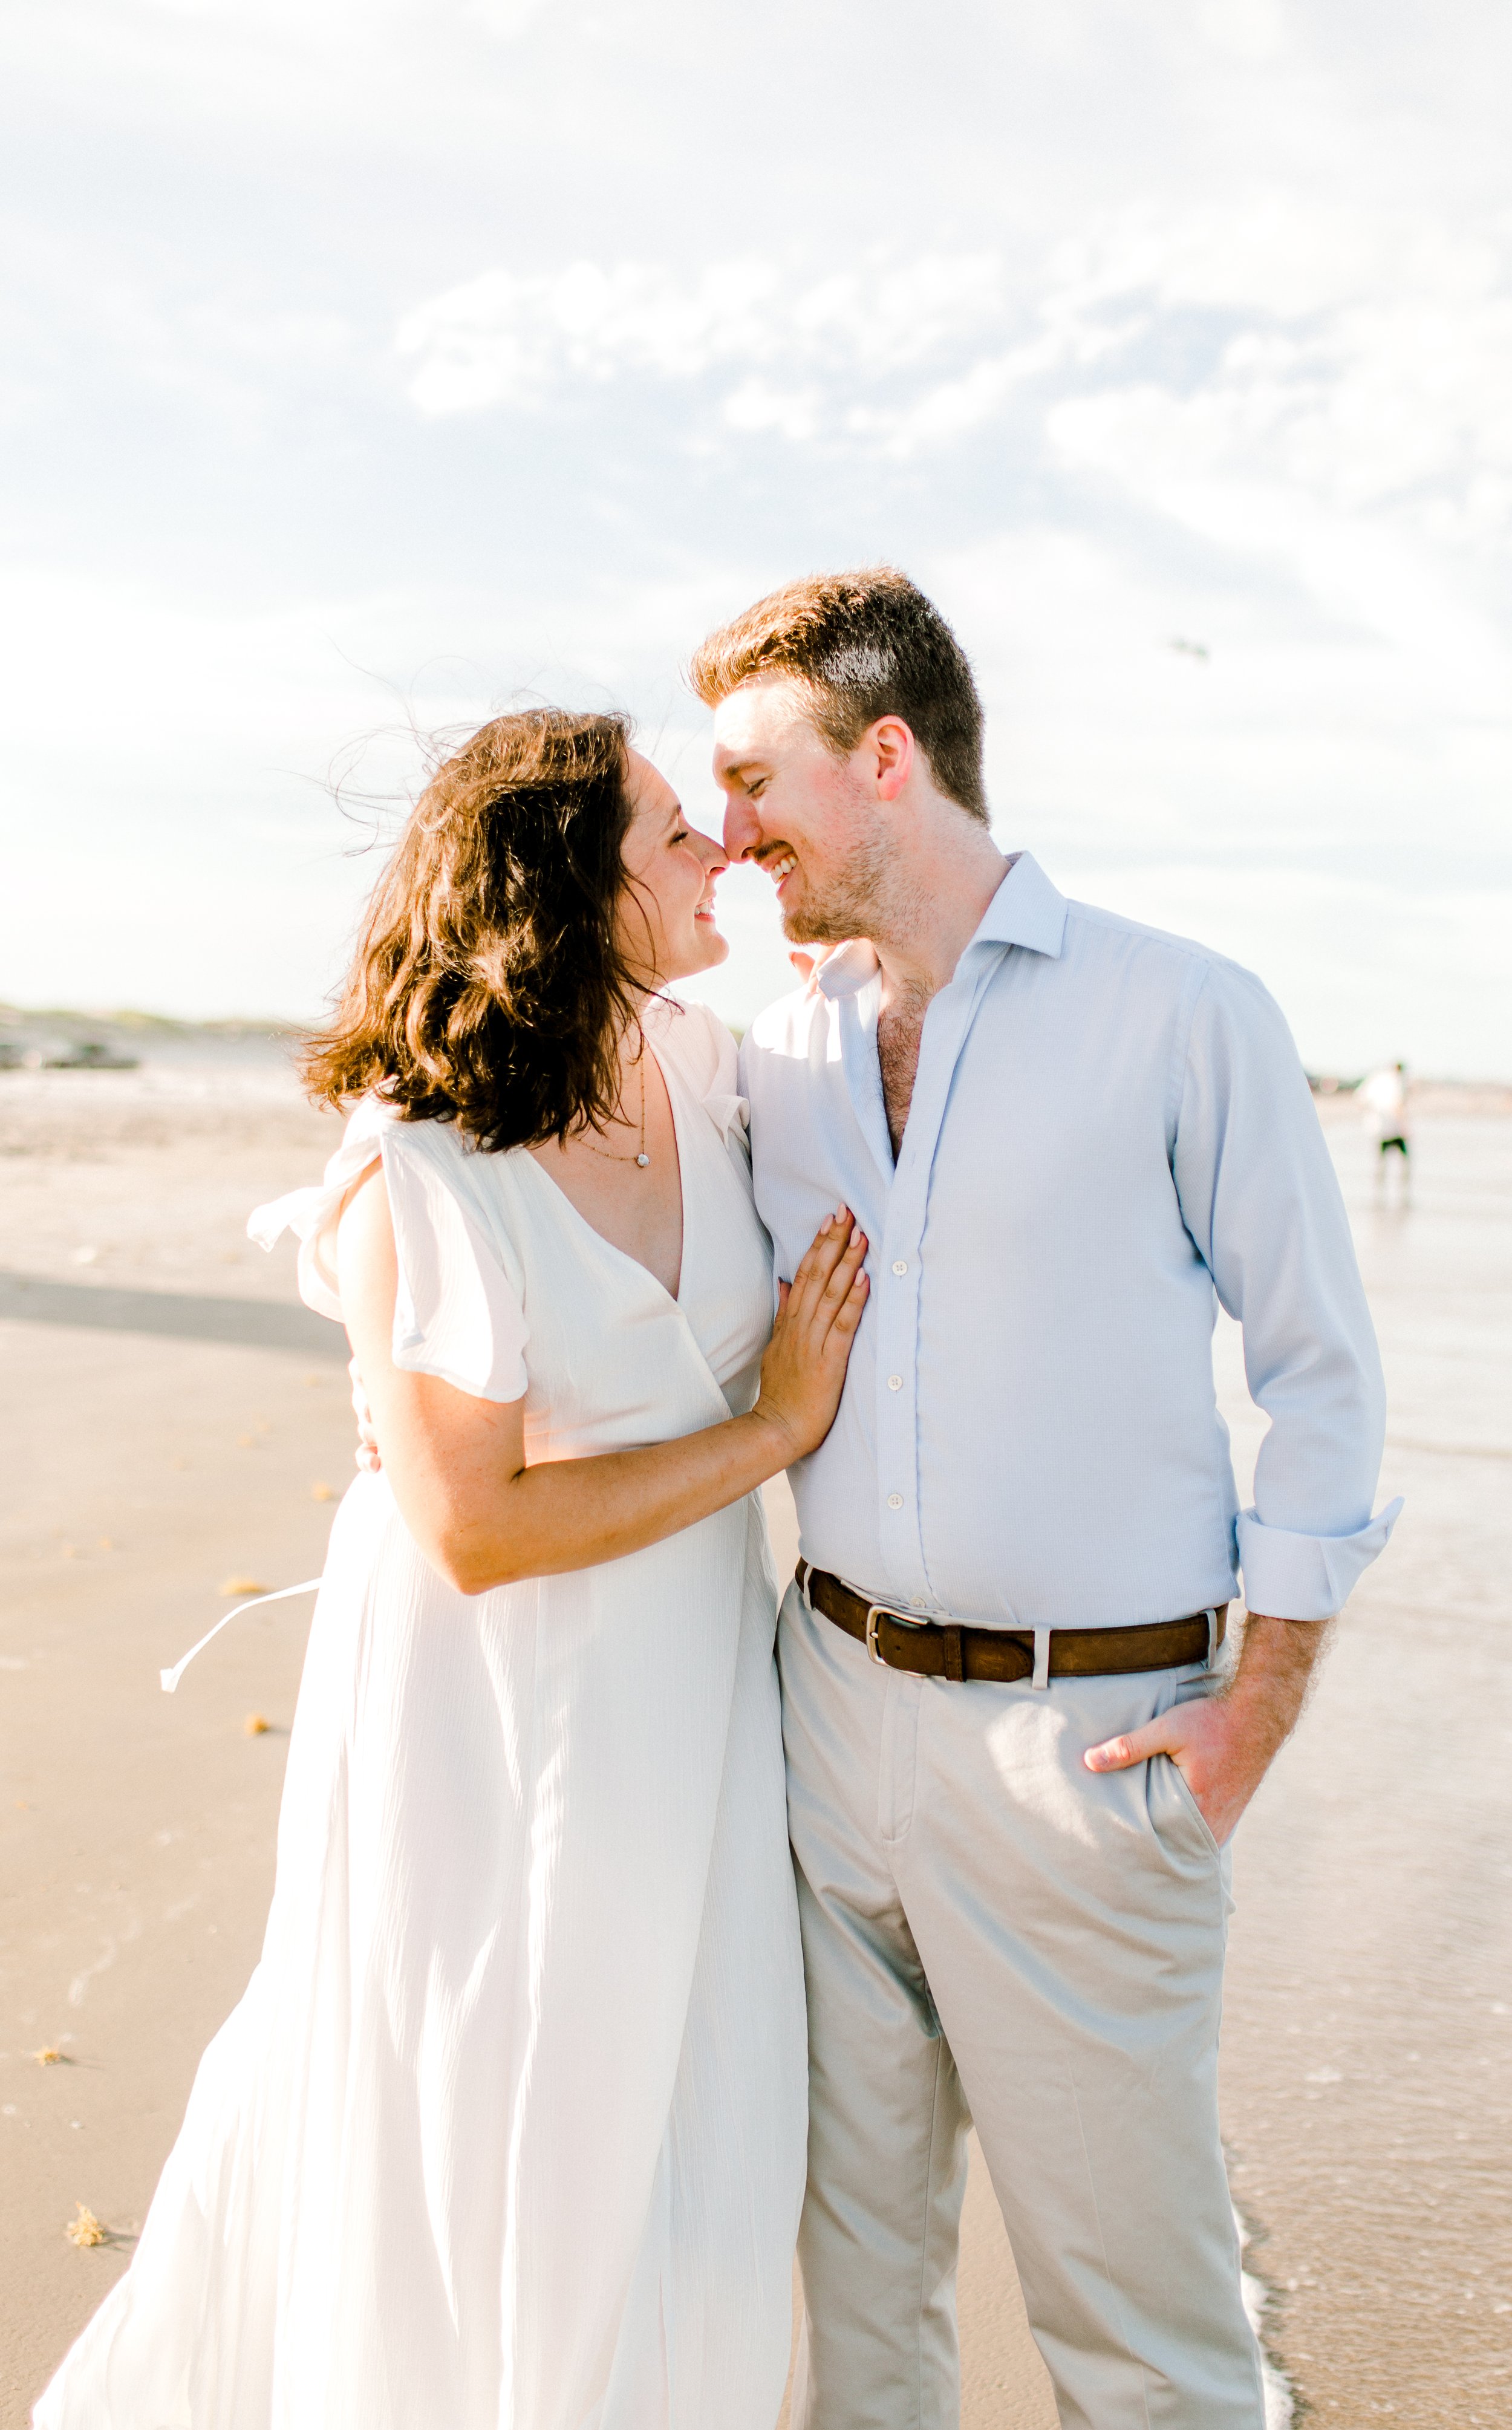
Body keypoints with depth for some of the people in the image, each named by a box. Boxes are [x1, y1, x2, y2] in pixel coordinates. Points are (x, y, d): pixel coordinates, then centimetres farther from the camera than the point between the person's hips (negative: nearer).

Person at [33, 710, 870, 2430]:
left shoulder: (698, 1064, -3)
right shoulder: (419, 1176, -23)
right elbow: (474, 1528, -21)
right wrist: (771, 1429, -18)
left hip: (686, 1698, 6)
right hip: (499, 1722, -6)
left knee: (683, 2159, 18)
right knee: (481, 2163, 14)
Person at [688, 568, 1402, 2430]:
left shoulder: (1187, 1017, -6)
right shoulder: (779, 1057, 8)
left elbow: (1322, 1371, -3)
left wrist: (1262, 1701, -7)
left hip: (1089, 1734, -4)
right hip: (833, 1701, 5)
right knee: (857, 2241, 18)